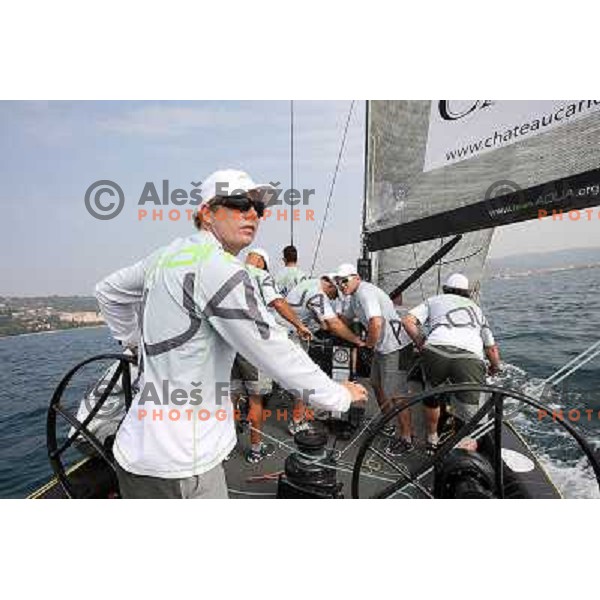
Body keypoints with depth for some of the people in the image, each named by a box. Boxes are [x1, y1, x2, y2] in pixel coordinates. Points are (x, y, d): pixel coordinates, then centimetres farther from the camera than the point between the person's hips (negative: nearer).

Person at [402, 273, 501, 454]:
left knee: (432, 398, 25)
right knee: (468, 419, 7)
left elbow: (408, 321, 10)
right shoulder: (476, 308, 36)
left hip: (436, 351, 0)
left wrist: (421, 345, 23)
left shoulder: (434, 300, 28)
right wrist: (495, 367, 58)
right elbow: (492, 349, 38)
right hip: (471, 357, 1)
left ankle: (432, 441, 40)